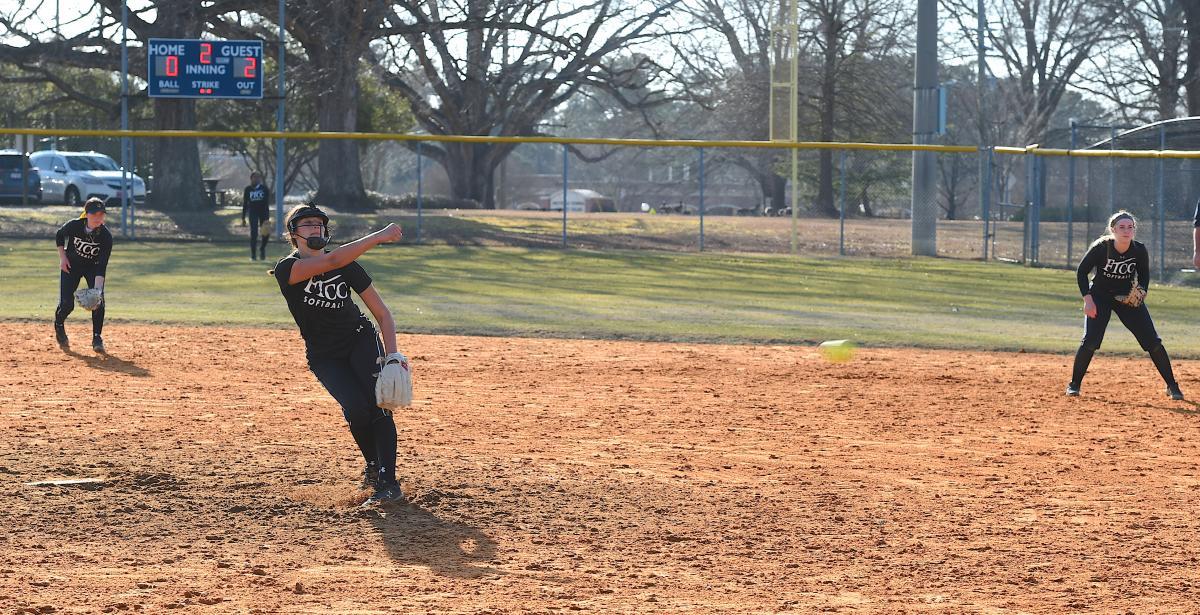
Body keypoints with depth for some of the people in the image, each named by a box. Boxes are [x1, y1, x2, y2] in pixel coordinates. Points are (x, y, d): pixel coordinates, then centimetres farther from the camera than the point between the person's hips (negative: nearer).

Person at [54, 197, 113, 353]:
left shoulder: (106, 236, -27)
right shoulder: (74, 226, -25)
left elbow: (102, 266, -29)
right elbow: (59, 236, -1)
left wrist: (97, 288, -40)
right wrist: (62, 257, -9)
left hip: (93, 267, 0)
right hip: (71, 265, 0)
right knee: (66, 303, -8)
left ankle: (97, 338, -3)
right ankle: (59, 326, 26)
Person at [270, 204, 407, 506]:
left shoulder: (348, 266, -6)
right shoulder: (287, 269, -15)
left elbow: (382, 313, -5)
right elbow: (331, 261, -34)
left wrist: (392, 355, -20)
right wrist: (379, 237, -36)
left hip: (361, 341, 1)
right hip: (324, 356, -1)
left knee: (377, 403, -20)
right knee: (356, 408, -21)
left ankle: (388, 483, -21)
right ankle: (373, 466, 5)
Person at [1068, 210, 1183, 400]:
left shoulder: (1140, 250, -17)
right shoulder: (1101, 247, -22)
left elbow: (1144, 275, 1)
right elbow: (1081, 272, -11)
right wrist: (1088, 299, -19)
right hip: (1100, 296, -2)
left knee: (1153, 341, -5)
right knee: (1090, 341, -17)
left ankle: (1171, 385, 8)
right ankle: (1074, 384, 2)